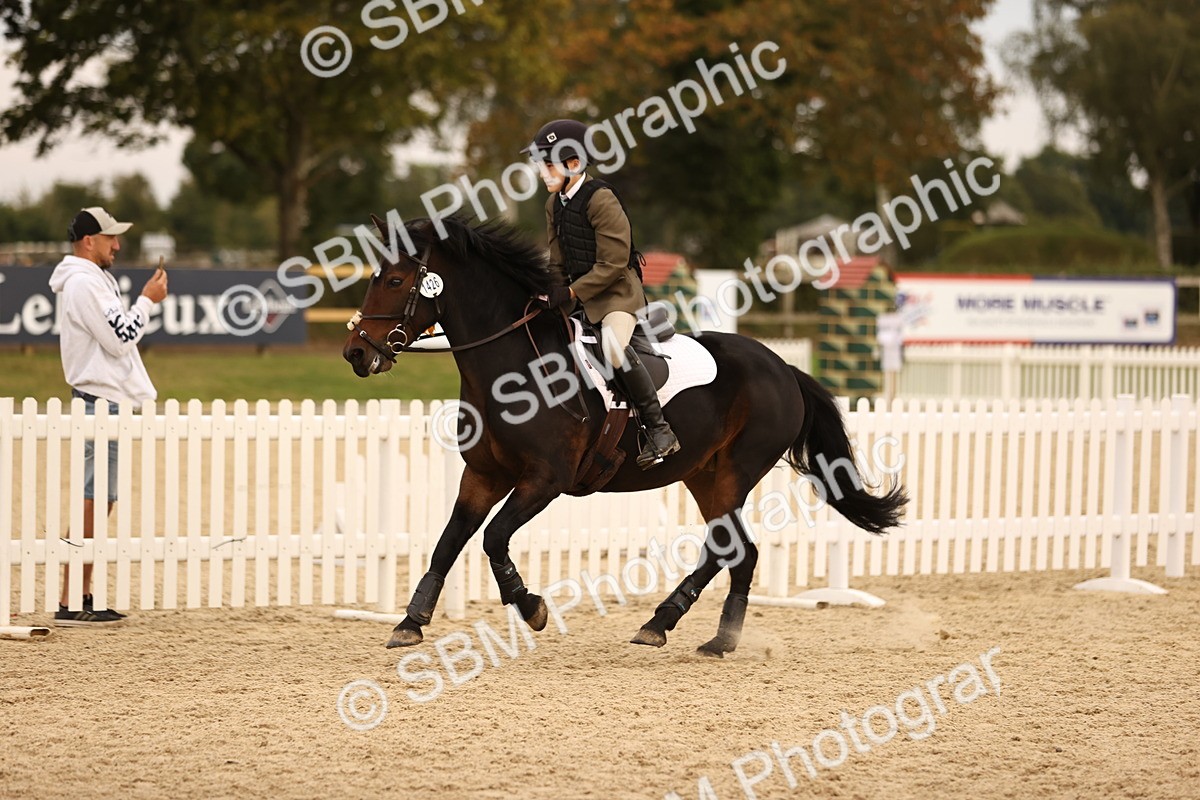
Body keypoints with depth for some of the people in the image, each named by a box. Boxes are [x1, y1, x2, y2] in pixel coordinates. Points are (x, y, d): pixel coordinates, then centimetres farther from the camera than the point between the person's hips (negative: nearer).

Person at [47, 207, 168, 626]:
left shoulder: (94, 279, 19)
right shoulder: (83, 282, -15)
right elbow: (119, 339, -17)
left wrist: (146, 300, 14)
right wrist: (148, 301, -9)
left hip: (108, 399, 11)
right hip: (100, 402, -11)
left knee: (100, 499, 12)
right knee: (91, 500, -11)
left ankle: (84, 597, 15)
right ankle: (69, 605, -11)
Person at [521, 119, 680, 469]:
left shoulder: (600, 200, -18)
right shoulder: (555, 204, 9)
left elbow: (612, 264, -20)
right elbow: (558, 262, 17)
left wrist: (570, 294, -21)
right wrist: (550, 293, 0)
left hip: (616, 292, -10)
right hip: (578, 293, 10)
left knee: (614, 346, -33)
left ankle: (659, 428, -25)